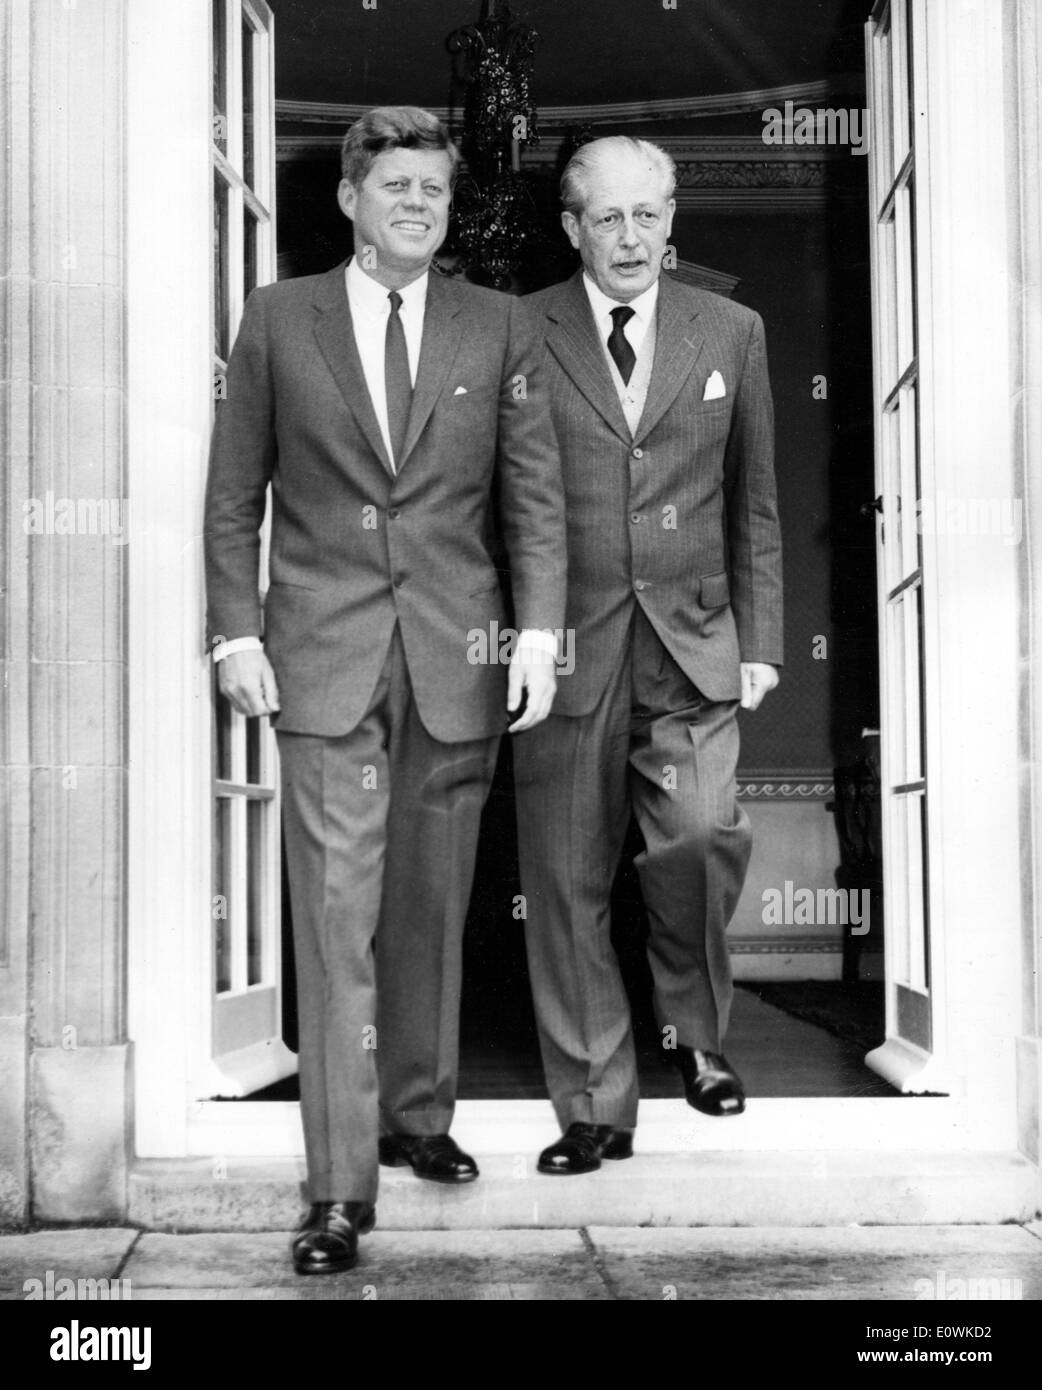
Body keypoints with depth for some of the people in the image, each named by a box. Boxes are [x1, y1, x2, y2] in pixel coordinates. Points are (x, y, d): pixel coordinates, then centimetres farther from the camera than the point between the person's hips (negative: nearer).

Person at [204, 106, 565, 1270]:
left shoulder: (498, 328, 8)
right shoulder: (277, 320, 6)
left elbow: (535, 497, 6)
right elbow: (233, 496, 6)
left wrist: (538, 629, -5)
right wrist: (235, 632, -3)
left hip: (457, 657, 2)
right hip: (323, 659, -2)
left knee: (430, 907, 11)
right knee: (336, 918, -6)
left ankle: (416, 1114, 30)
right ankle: (339, 1186, -4)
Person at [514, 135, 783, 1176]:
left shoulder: (731, 333, 11)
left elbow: (753, 503, 14)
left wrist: (759, 641, 8)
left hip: (691, 642, 1)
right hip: (565, 646, -1)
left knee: (702, 833, -18)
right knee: (566, 878, 1)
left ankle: (693, 1027, 11)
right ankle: (594, 1109, 15)